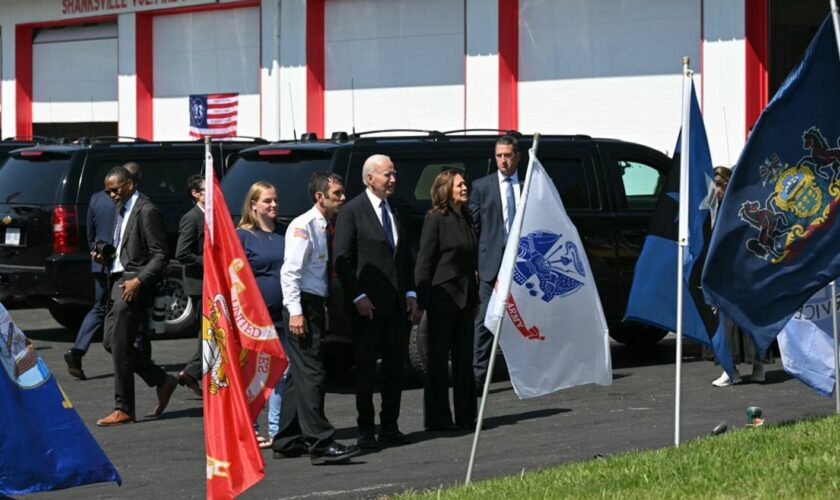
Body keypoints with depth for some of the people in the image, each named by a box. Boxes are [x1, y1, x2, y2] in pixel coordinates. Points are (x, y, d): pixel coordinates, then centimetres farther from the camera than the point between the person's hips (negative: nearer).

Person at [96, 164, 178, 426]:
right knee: (112, 342, 9)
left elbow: (160, 255, -14)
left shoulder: (146, 211, -11)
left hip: (134, 284, -10)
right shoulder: (121, 210, 17)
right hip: (118, 279, 10)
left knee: (120, 345, -9)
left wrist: (138, 280, -23)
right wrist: (106, 255, 6)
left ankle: (124, 409, -2)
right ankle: (162, 381, 21)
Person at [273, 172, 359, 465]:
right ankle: (320, 444, -15)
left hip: (315, 306, 10)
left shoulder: (324, 227, 15)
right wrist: (295, 312, -23)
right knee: (311, 374, -12)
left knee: (300, 375, 12)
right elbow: (290, 272, -18)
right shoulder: (303, 226, -12)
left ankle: (287, 443, 18)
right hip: (302, 306, -10)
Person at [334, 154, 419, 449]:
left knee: (395, 366, 8)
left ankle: (390, 427, 15)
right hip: (367, 305, -6)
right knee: (366, 368, 0)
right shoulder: (352, 212, -6)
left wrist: (411, 294, 9)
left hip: (397, 304, 6)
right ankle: (366, 430, 5)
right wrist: (358, 297, -14)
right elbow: (341, 260, -8)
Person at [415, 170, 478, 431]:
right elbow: (424, 261, -10)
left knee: (464, 357, 10)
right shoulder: (435, 219, -8)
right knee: (439, 357, 0)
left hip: (464, 296, 7)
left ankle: (465, 415, 16)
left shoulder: (466, 219, 13)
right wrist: (423, 299, -14)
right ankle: (437, 417, 4)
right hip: (442, 296, -7)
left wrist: (474, 297, 13)